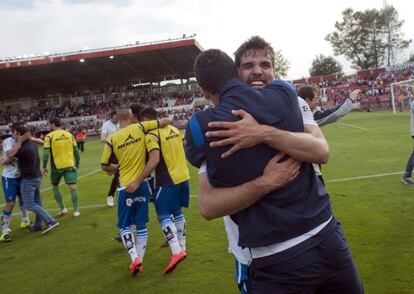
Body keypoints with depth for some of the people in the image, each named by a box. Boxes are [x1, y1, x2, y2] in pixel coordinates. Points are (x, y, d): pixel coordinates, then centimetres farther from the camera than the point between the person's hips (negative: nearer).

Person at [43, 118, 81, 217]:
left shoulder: (49, 136, -6)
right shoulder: (69, 134, 5)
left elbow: (46, 153, -11)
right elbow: (76, 150, 8)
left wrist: (44, 167, -3)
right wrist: (77, 163, 20)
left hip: (57, 166, -2)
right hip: (70, 165, 2)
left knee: (55, 187, 18)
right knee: (73, 187, 2)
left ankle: (62, 209, 17)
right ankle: (76, 211, 4)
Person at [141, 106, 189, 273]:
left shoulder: (152, 135, -13)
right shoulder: (173, 129, 11)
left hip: (167, 179, -8)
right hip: (183, 176, 8)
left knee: (164, 215, 0)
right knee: (177, 212, 18)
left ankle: (176, 252, -12)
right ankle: (181, 248, 25)